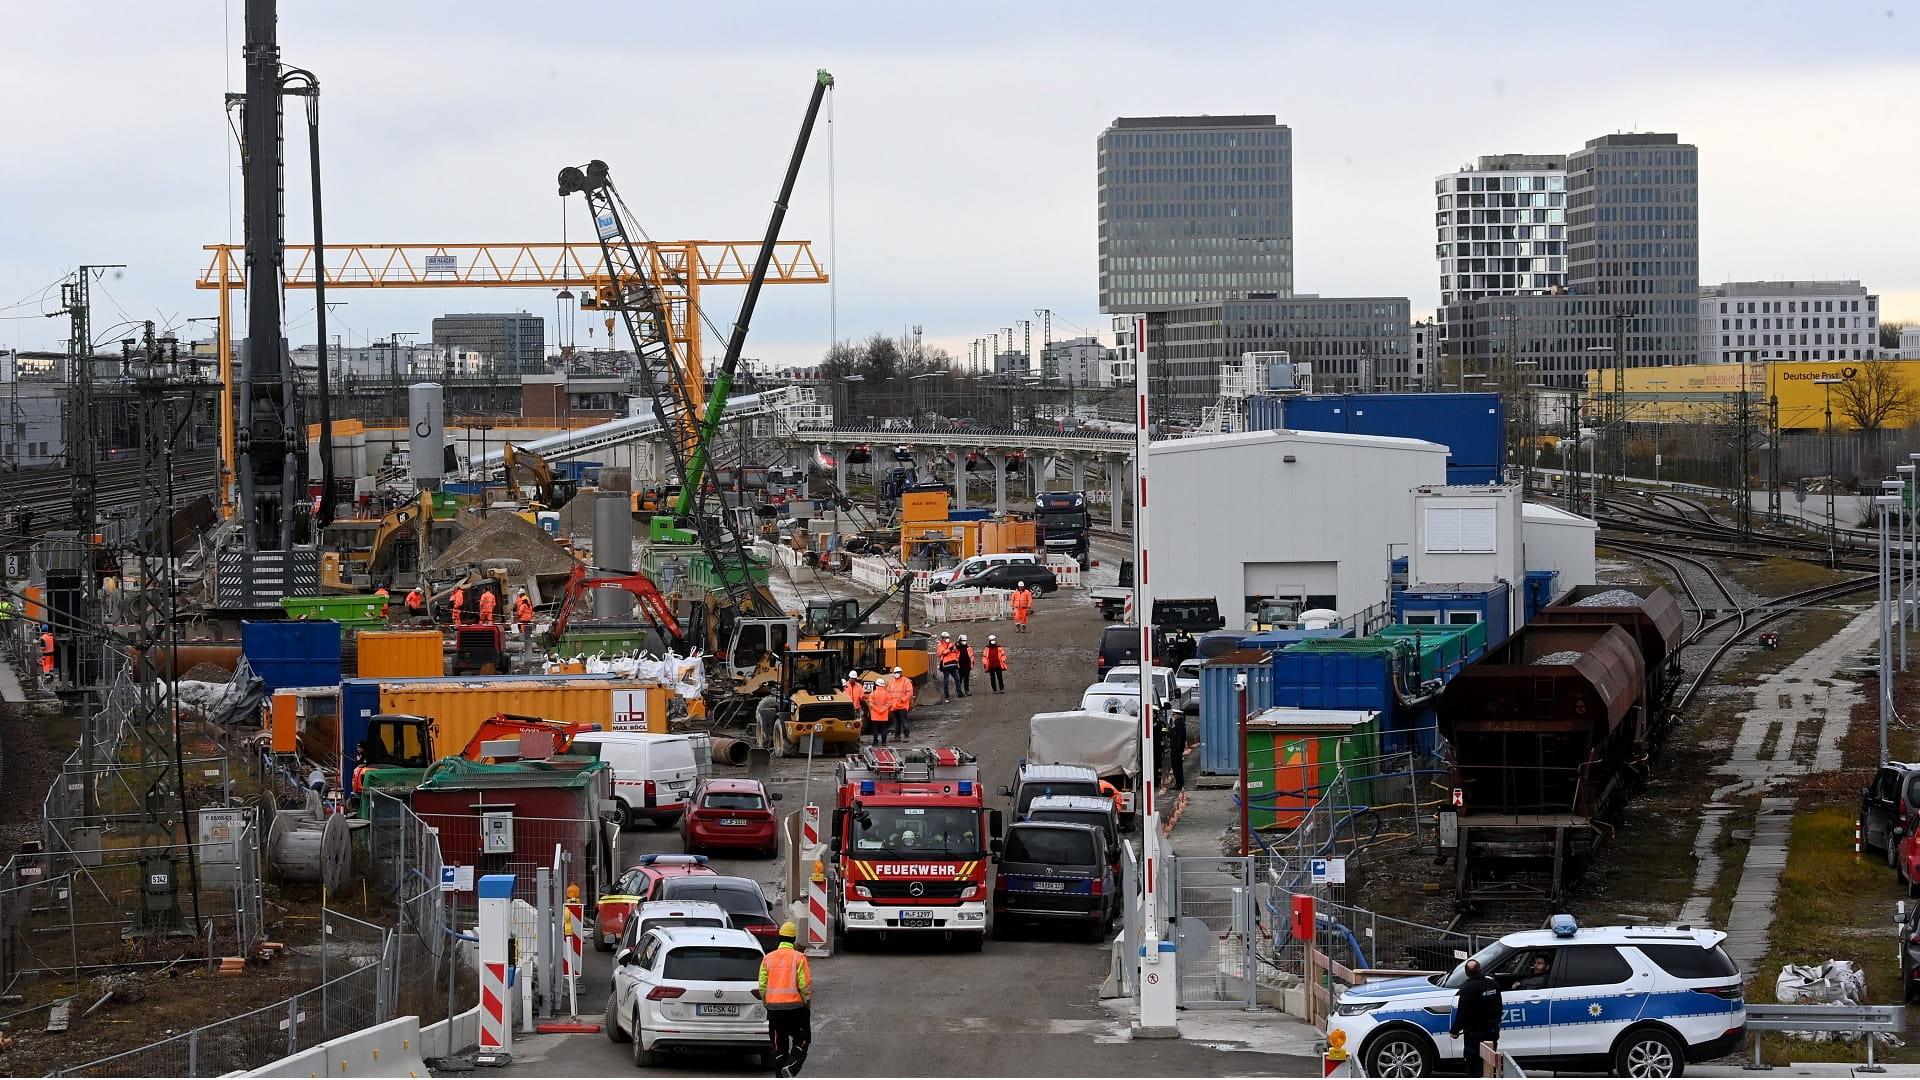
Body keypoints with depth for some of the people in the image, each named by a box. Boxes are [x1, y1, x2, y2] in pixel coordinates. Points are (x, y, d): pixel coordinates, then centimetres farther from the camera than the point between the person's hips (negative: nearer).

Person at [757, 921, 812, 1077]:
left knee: (779, 1046, 12)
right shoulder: (799, 957, -6)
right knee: (801, 1042, 7)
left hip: (774, 1007, 3)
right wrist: (807, 1005, 4)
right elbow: (805, 986, -9)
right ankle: (790, 1067, -17)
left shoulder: (768, 958, 5)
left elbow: (762, 986, 5)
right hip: (795, 1006, -3)